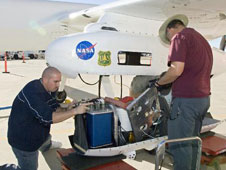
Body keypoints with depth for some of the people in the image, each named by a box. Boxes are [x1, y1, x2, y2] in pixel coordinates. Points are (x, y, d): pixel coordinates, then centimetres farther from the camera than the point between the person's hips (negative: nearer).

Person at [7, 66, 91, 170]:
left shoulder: (50, 89, -4)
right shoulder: (33, 92, -32)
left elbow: (55, 108, 2)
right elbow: (47, 118, -37)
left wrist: (66, 111, -19)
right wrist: (74, 111, -37)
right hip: (23, 139, -8)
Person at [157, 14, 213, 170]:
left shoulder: (179, 36, -7)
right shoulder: (202, 39, 20)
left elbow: (177, 70, -20)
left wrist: (159, 83, -5)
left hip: (186, 99, -9)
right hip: (204, 99, 9)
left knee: (179, 144, 0)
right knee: (192, 142, 18)